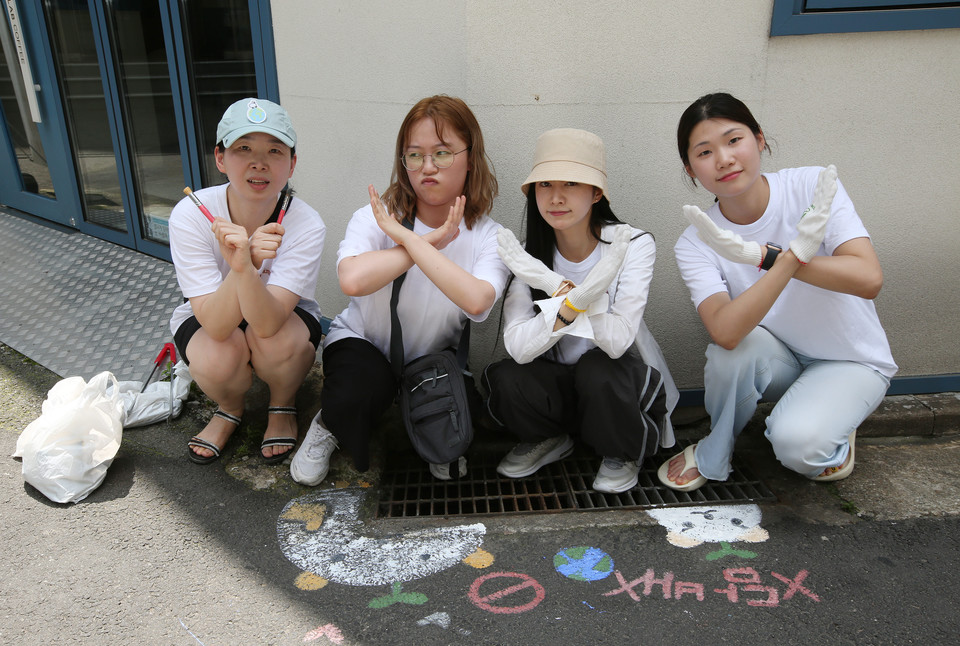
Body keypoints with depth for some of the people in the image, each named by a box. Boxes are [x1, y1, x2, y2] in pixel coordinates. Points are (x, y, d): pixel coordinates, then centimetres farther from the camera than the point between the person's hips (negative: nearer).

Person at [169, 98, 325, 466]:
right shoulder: (190, 215, -26)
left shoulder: (306, 225, -27)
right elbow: (216, 325, -33)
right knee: (216, 360, -32)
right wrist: (242, 263, -51)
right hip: (207, 318, 1)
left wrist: (244, 267, -56)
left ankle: (282, 408, 3)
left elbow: (267, 323, -37)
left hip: (285, 316, 0)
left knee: (275, 342, -34)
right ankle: (230, 408, 7)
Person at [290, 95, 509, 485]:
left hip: (434, 355, 1)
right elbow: (353, 280, -39)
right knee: (365, 387, -35)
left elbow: (476, 300, -38)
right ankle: (329, 427, 3)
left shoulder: (489, 239, -15)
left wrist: (406, 237, -32)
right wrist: (430, 241, -30)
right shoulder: (375, 217, -17)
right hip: (361, 341, 0)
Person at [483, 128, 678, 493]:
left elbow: (617, 342, -27)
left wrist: (557, 286, -39)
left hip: (621, 381, -2)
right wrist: (575, 299, -37)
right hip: (559, 386, 2)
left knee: (597, 368, -35)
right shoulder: (529, 255, -10)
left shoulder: (633, 245, -16)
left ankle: (626, 452, -2)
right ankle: (548, 440, 7)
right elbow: (519, 348, -23)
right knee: (503, 378, -27)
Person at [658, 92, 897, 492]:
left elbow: (869, 279, -28)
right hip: (779, 360, 2)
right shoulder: (696, 244, -15)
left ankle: (832, 441, 9)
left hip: (852, 361, -2)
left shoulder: (813, 187, -17)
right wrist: (795, 252, -38)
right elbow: (725, 332, -32)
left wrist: (762, 255, -34)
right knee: (735, 347, -33)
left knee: (796, 442, -30)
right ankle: (713, 456, -4)